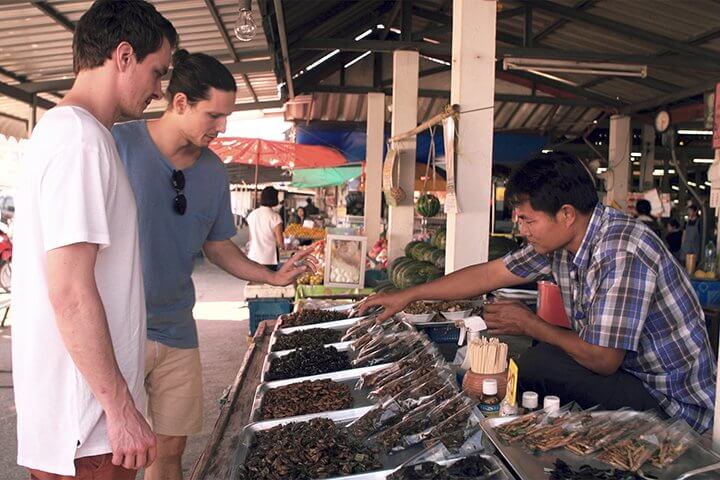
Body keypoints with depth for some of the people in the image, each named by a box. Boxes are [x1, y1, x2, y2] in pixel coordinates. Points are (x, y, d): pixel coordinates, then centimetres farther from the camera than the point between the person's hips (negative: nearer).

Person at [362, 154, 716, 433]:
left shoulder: (621, 253, -29)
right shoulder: (559, 240, -4)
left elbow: (603, 360, -27)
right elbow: (490, 273, 3)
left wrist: (529, 324, -13)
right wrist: (407, 296, 5)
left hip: (675, 405, -8)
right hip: (624, 370, 8)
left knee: (537, 364, -23)